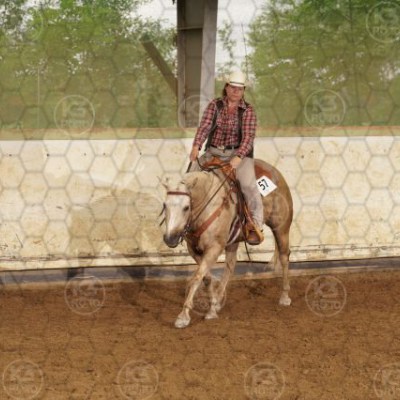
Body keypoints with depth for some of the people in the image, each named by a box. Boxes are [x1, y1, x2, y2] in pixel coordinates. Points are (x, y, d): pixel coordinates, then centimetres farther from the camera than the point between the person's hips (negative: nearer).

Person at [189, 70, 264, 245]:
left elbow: (248, 137, -15)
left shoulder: (247, 111, -5)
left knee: (248, 184, -26)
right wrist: (196, 147, -26)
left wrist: (238, 158, -31)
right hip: (213, 152, 4)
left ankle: (257, 227, -17)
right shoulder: (214, 105, 4)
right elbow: (204, 127, -7)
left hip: (238, 154, -3)